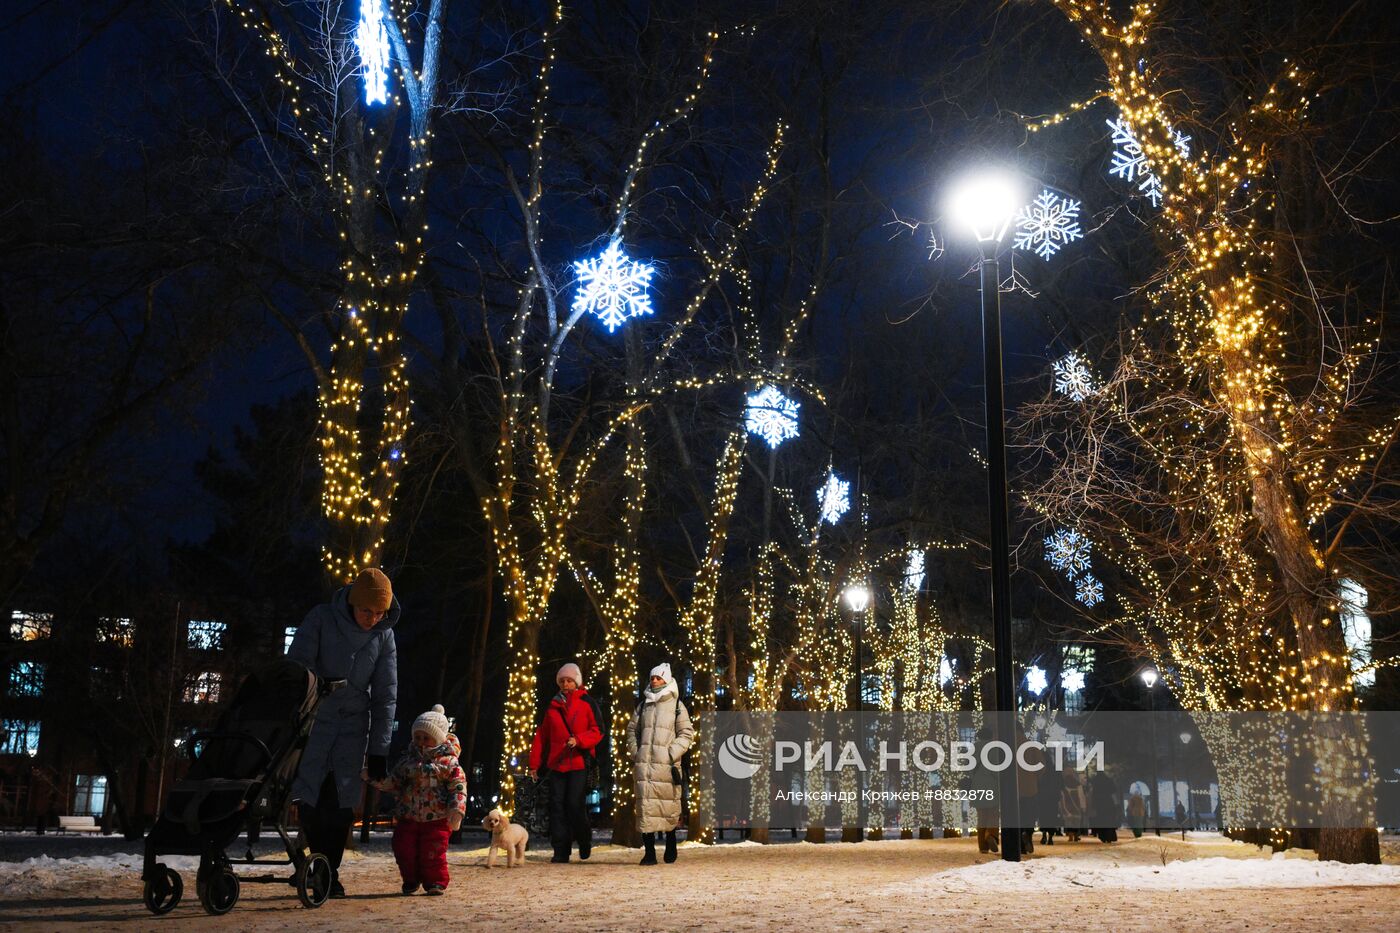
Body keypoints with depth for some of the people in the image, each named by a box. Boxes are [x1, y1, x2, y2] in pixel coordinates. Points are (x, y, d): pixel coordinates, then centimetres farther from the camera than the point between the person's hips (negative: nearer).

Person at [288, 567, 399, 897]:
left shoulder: (384, 635, -1)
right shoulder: (321, 619, -9)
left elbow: (385, 695, 2)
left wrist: (379, 749, -1)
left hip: (354, 726, 2)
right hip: (314, 720, -1)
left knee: (342, 802, -2)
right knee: (308, 797, -7)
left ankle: (330, 870, 8)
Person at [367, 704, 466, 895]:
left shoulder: (448, 762, -5)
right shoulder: (408, 759, 9)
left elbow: (458, 786, -8)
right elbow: (394, 782, 11)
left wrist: (457, 809, -19)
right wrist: (378, 779, -6)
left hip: (436, 818, -4)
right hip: (408, 815, 4)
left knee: (433, 851, -5)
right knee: (404, 849, 6)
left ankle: (436, 882, 12)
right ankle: (411, 880, 27)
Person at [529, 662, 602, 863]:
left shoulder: (586, 703, 3)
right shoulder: (552, 706, 14)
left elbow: (598, 731, -1)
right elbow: (541, 735, 14)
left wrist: (578, 740, -17)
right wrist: (535, 763, 10)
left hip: (579, 763, -4)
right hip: (556, 763, 4)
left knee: (575, 803, -8)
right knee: (557, 805, 0)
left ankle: (584, 841, 17)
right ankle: (561, 851, 4)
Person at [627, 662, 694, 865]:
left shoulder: (676, 706, 4)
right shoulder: (643, 705, 14)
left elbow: (687, 733, 3)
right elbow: (632, 730, 20)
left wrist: (673, 753, -8)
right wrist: (635, 752, 6)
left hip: (666, 764, -2)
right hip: (644, 763, 3)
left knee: (669, 804, 2)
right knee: (645, 804, -4)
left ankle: (671, 846, 24)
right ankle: (649, 852, -1)